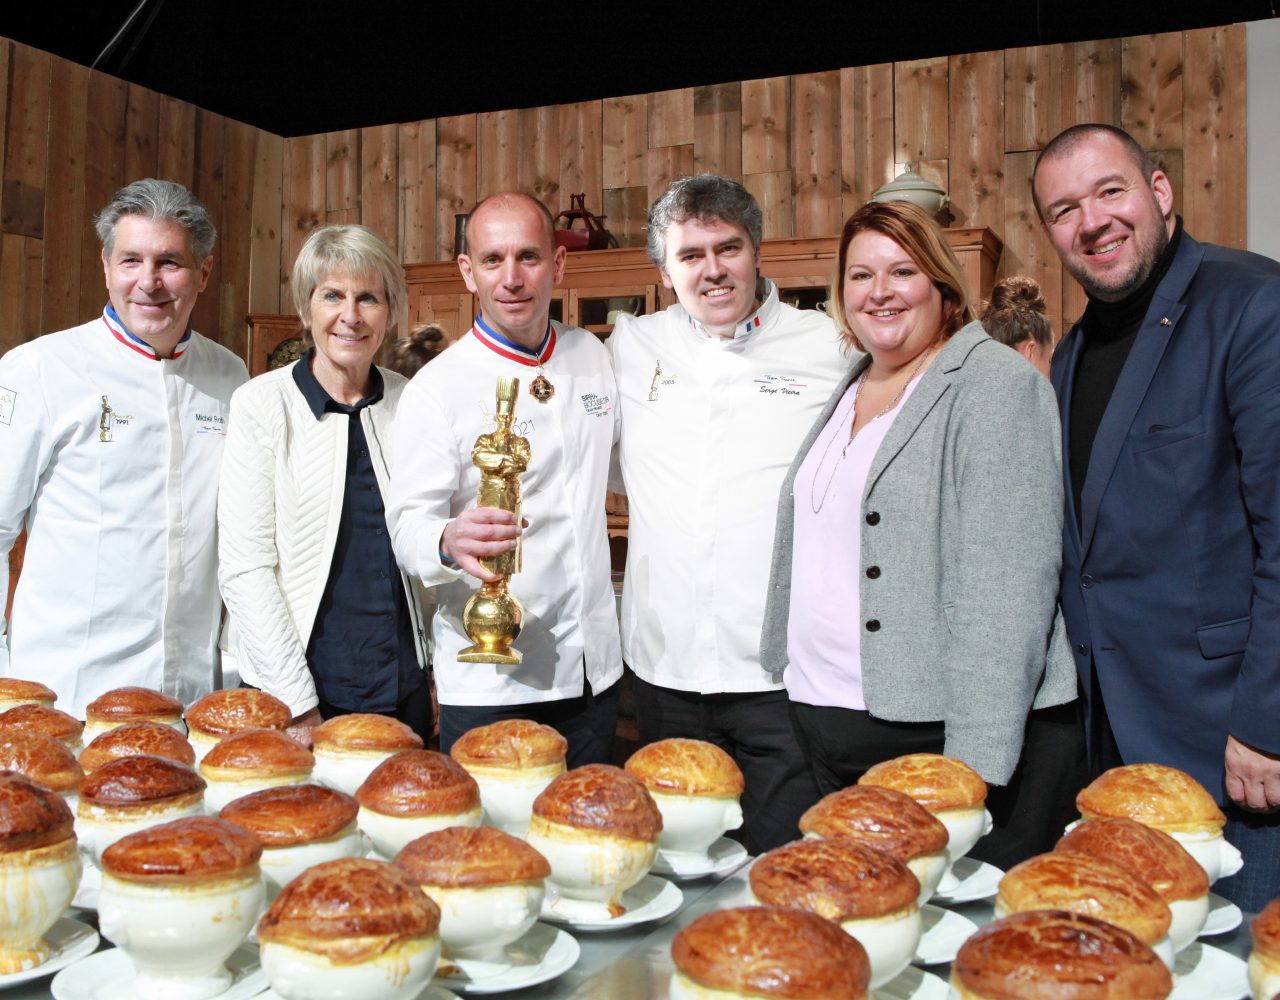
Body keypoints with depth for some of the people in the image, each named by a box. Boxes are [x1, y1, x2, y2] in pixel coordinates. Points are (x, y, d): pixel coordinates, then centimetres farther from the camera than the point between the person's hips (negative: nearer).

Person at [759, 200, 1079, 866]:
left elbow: (1006, 584, -18)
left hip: (935, 730, -7)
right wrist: (790, 675, 13)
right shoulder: (846, 391, 14)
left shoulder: (997, 386, -9)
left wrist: (974, 762, -22)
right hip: (822, 723, 7)